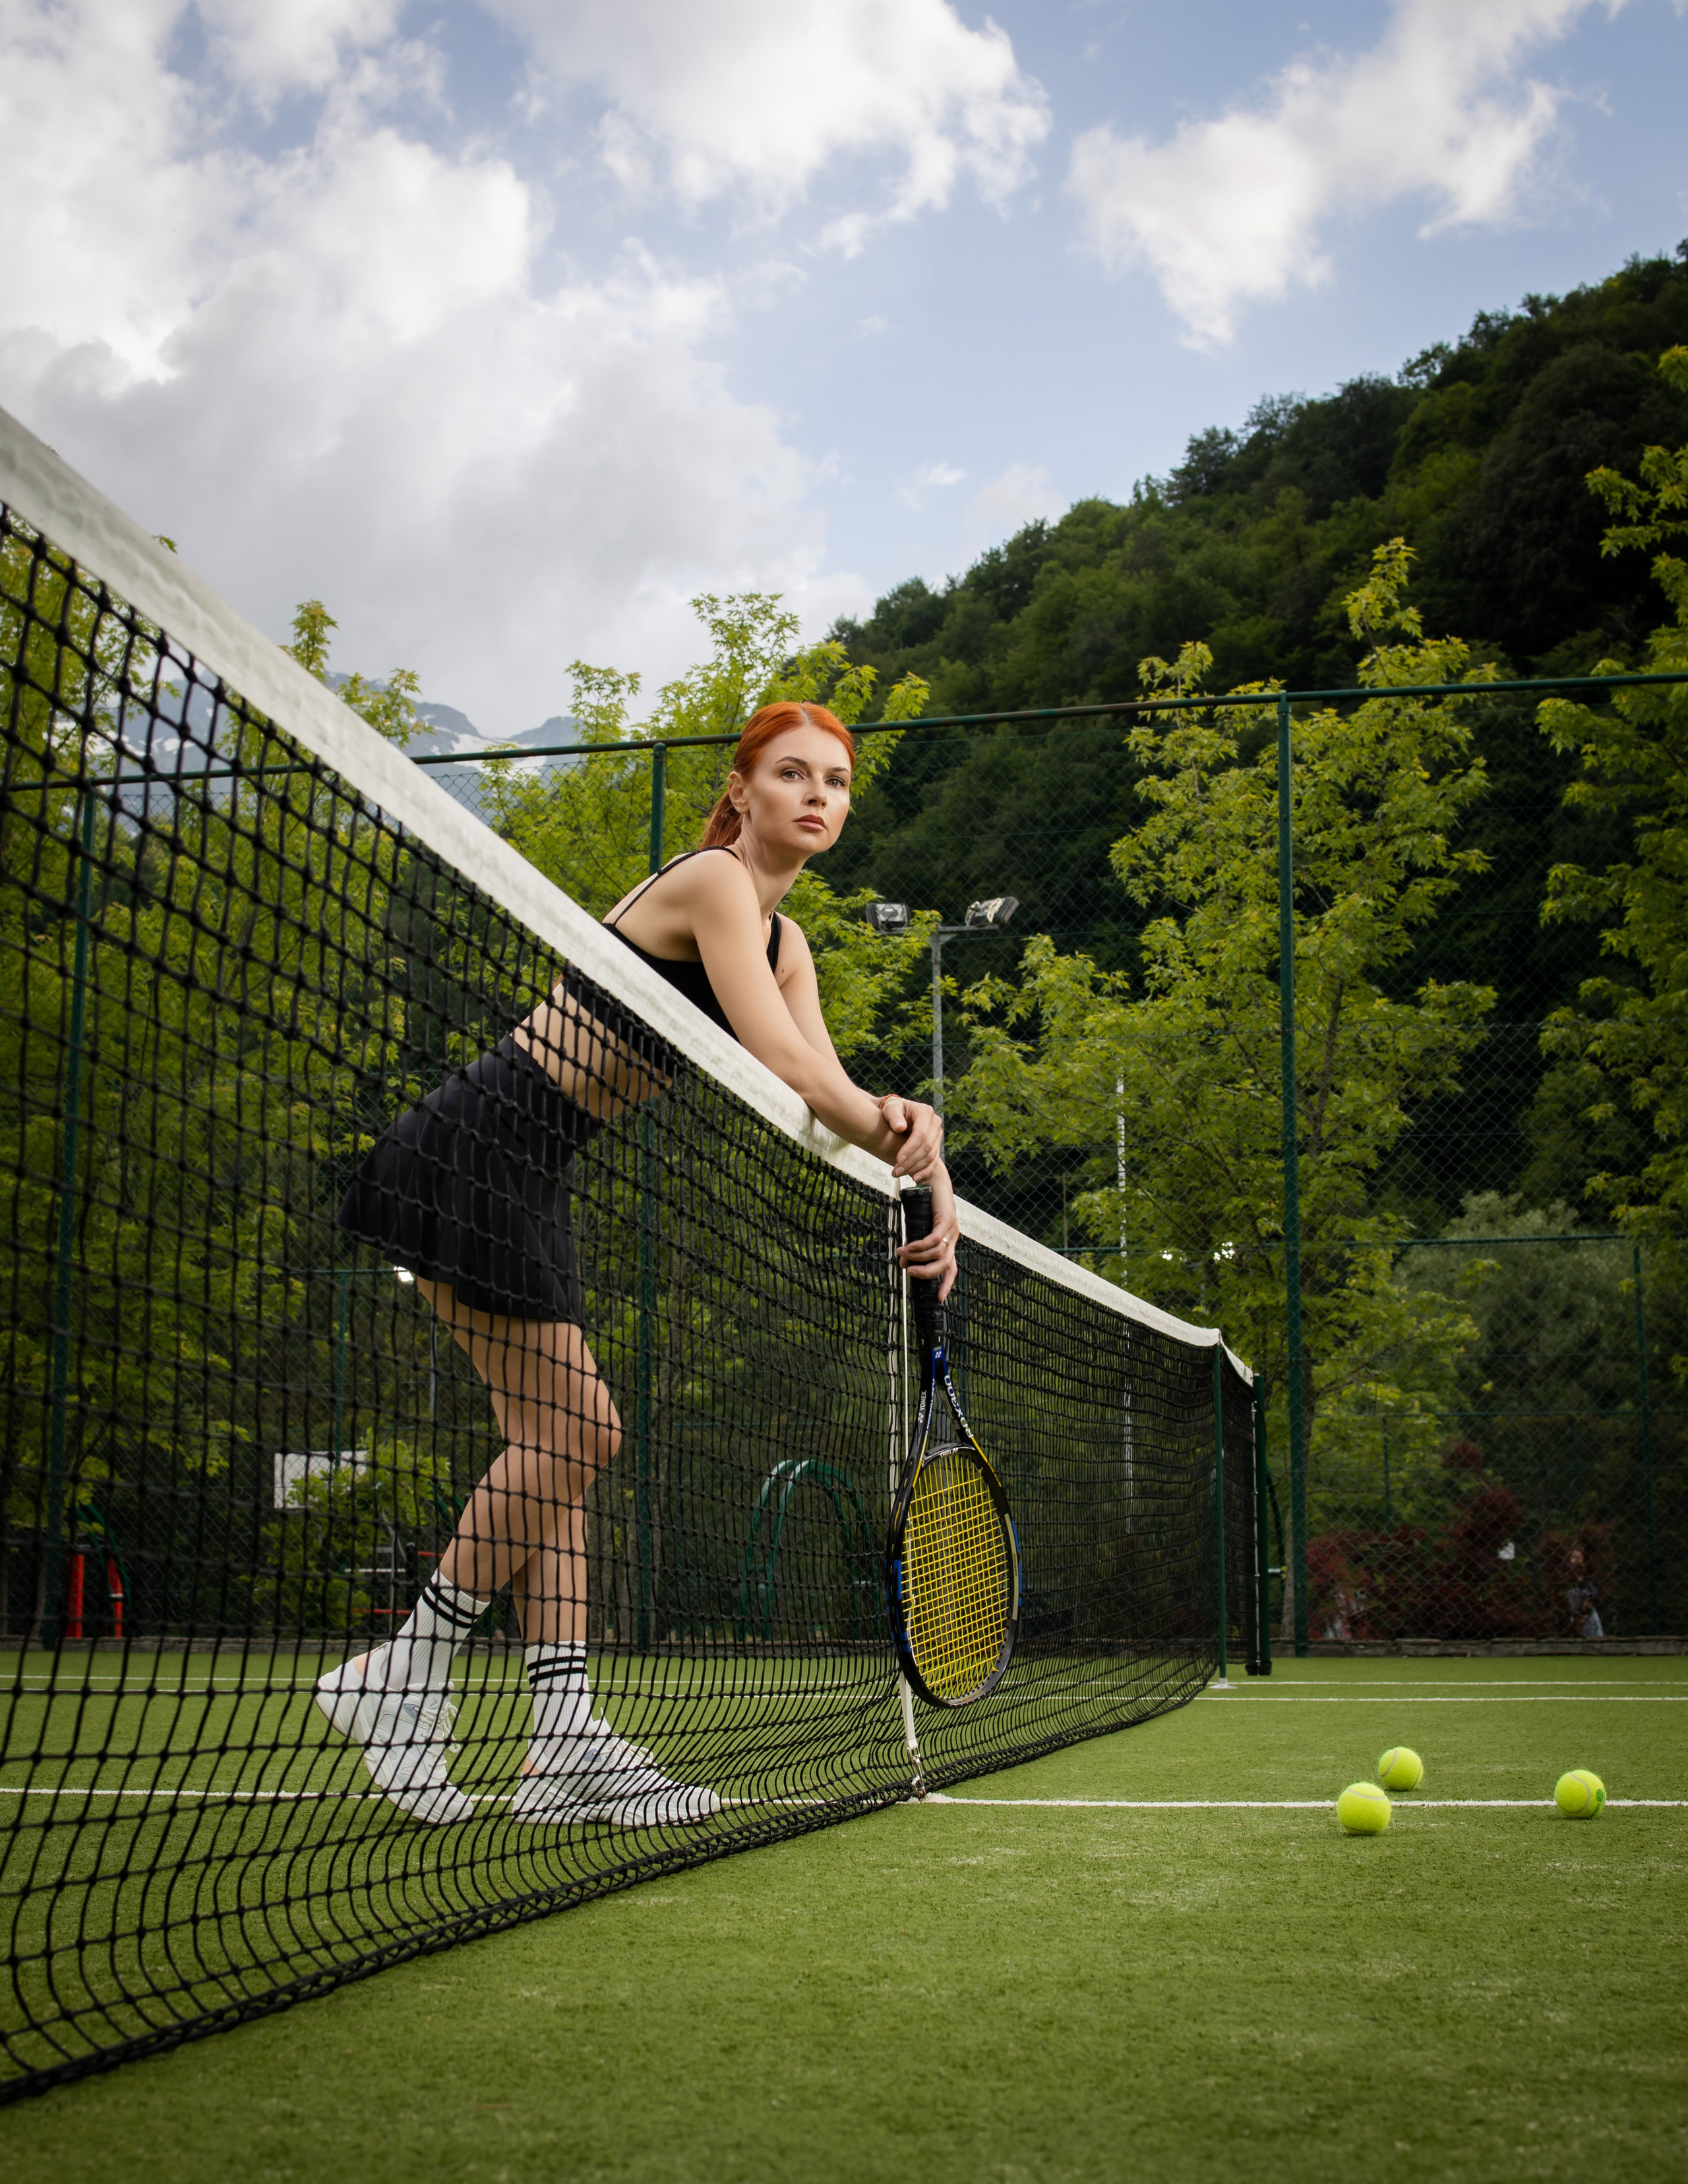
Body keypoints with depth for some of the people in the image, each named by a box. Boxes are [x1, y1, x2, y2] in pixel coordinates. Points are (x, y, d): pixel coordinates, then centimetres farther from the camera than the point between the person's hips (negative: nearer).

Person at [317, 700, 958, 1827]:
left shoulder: (785, 942, 16)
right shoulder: (712, 881, -13)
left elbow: (831, 1091, 6)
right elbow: (783, 1066, -23)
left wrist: (926, 1180, -10)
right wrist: (909, 1129, -21)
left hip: (532, 1180, 10)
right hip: (475, 1150, -10)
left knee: (559, 1440, 4)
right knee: (574, 1433, -10)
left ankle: (567, 1743, 5)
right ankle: (404, 1672, 2)